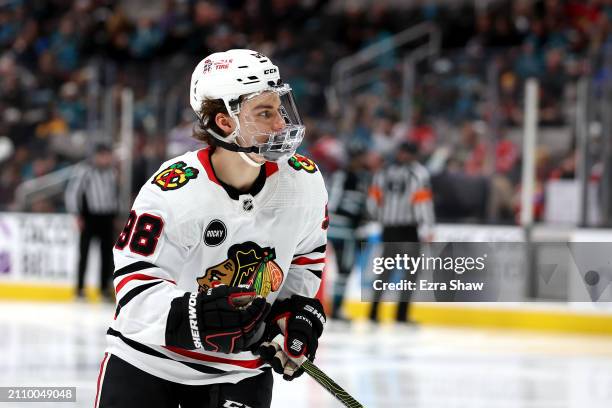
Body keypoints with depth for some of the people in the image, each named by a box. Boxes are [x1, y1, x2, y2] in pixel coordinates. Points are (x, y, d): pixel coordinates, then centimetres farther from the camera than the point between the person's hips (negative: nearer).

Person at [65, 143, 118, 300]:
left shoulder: (111, 171, 9)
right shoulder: (84, 170, -11)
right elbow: (72, 191, -11)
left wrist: (116, 215, 17)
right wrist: (77, 215, -10)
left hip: (107, 217, 5)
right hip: (89, 217, -5)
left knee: (107, 252, 4)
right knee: (84, 252, -4)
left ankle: (104, 287, 12)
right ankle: (80, 288, 2)